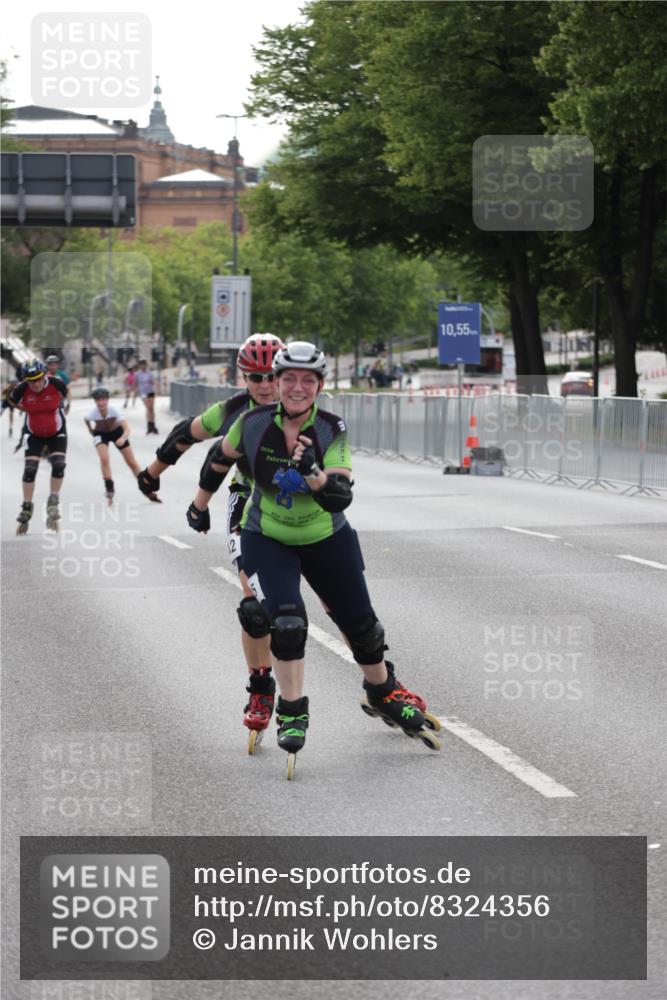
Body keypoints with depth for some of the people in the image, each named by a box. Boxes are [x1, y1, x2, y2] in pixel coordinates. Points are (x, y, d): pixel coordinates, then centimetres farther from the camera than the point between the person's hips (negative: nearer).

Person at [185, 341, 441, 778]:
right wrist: (200, 505, 15)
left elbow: (341, 499, -28)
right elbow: (221, 458, 4)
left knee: (360, 622, 9)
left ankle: (383, 693, 36)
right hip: (267, 541, -1)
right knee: (287, 622, -19)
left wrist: (312, 472, -46)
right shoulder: (253, 423, -17)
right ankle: (293, 714, -2)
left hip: (327, 540, 1)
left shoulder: (331, 431, -20)